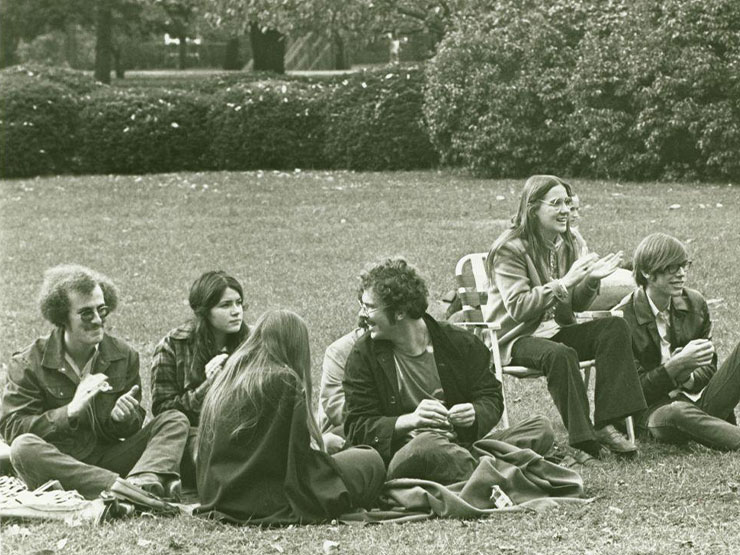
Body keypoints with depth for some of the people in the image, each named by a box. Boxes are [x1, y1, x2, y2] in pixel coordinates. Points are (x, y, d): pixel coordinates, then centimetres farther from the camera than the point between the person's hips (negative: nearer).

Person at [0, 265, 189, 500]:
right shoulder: (28, 364, -2)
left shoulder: (124, 356, 8)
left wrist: (125, 418, -12)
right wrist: (71, 411, -21)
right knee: (24, 447, -36)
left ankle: (143, 481, -44)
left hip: (108, 457, 4)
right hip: (56, 466, -3)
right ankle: (120, 486, -46)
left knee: (175, 421, -11)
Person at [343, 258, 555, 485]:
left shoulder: (459, 342, 8)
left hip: (464, 443, 4)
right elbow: (357, 427, 0)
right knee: (426, 445, -41)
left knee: (541, 428, -18)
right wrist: (409, 420, -18)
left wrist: (474, 414, -11)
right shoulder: (364, 354, 3)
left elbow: (491, 398, 15)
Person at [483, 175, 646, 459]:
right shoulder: (510, 249, -13)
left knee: (616, 327, -17)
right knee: (561, 355, -38)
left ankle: (605, 424, -24)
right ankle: (582, 437, -29)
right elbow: (518, 308, -23)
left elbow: (576, 305, 12)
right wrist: (564, 283, -27)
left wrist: (591, 280, -10)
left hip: (555, 329, 7)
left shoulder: (566, 244, 10)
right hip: (515, 337, -7)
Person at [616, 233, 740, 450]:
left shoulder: (695, 303, 8)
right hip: (656, 406, -5)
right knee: (676, 414, -42)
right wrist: (679, 363, -24)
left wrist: (689, 379, -10)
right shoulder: (623, 318, -9)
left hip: (701, 397, 5)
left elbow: (709, 367, 15)